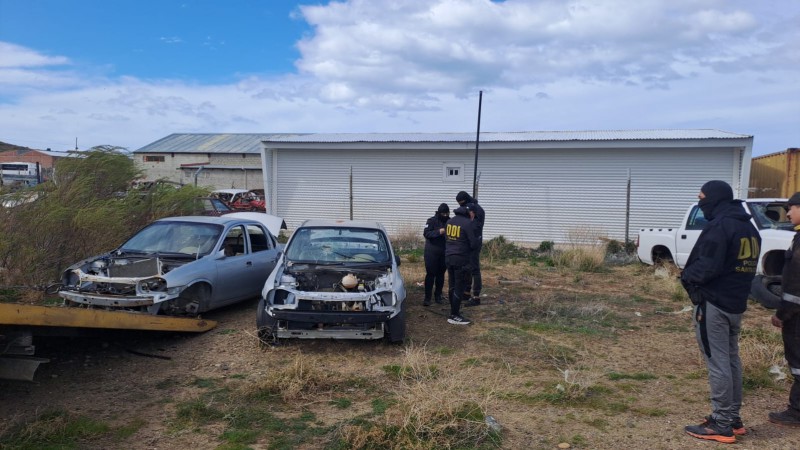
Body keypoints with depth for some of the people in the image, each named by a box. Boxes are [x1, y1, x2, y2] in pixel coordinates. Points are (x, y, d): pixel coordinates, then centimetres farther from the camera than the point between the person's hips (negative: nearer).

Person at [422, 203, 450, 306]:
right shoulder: (432, 221, -5)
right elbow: (426, 233, -17)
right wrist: (439, 232, -27)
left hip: (444, 253, 3)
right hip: (432, 252, -3)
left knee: (441, 274, 10)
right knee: (430, 274, -4)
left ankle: (438, 295, 22)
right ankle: (427, 297, -1)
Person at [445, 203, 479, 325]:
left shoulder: (450, 221, 10)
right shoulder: (467, 223, -14)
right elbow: (474, 244, -13)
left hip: (449, 257, 8)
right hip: (461, 259, -8)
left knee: (452, 286, 16)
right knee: (460, 287, -2)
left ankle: (454, 311, 25)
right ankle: (454, 316, 1)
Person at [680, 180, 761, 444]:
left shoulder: (719, 226, -18)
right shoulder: (749, 228, 13)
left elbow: (707, 267, -23)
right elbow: (746, 267, 18)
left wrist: (687, 276, -5)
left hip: (713, 304, -9)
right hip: (736, 304, 10)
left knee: (717, 363, -4)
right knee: (731, 360, 15)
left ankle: (721, 424, 1)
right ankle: (733, 418, 23)